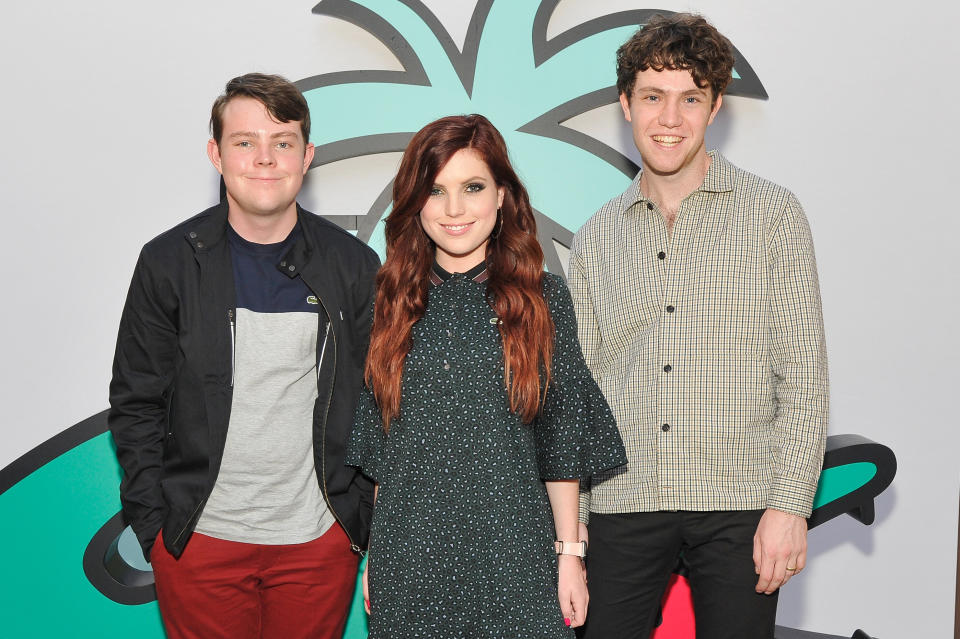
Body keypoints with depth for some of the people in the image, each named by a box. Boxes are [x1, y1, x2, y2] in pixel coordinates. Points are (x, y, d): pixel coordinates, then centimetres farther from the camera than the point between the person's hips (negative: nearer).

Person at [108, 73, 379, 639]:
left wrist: (367, 516, 1)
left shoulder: (353, 265, 0)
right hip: (199, 539, -1)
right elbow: (136, 405, 1)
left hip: (320, 535, 1)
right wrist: (155, 526, -4)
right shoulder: (169, 262, -3)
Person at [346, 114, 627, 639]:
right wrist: (372, 555, 6)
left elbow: (562, 439, 1)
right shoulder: (390, 301, 4)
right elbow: (374, 447, 7)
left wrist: (569, 553, -1)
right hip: (406, 555, 2)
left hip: (512, 555, -1)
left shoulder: (542, 298, 0)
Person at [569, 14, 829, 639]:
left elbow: (803, 372, -2)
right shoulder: (597, 238, 11)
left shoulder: (772, 213, 2)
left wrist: (789, 503, -10)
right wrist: (571, 517, 8)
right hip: (622, 503, 3)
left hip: (739, 500, -2)